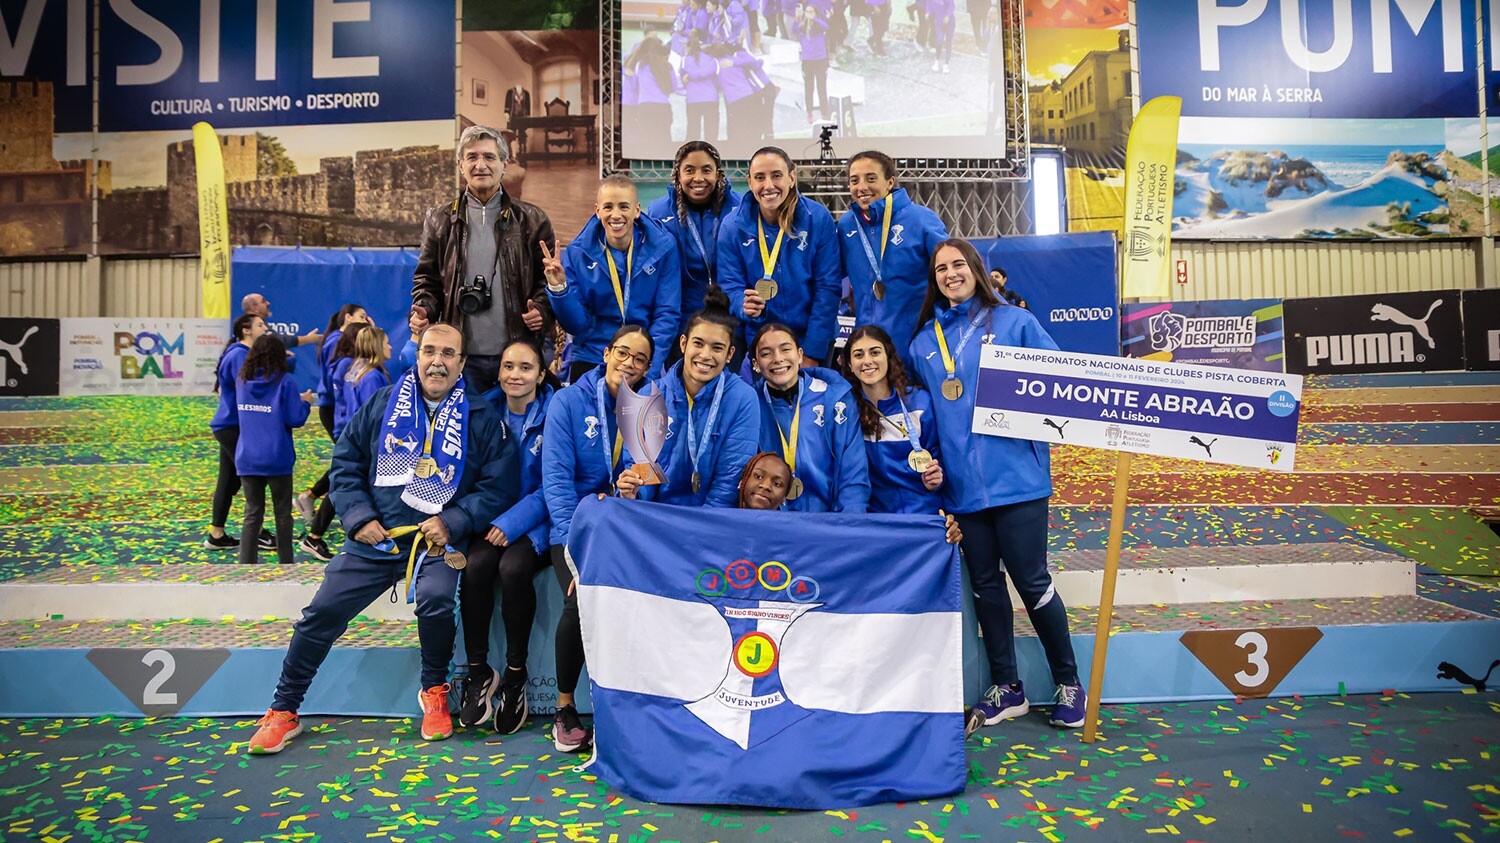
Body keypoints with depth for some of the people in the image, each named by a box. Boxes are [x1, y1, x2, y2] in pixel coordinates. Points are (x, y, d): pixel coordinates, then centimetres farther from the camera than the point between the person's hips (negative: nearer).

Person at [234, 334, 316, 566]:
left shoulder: (241, 380, 5)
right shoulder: (284, 382, -11)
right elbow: (295, 419, -14)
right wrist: (305, 402, 5)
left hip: (247, 459, 4)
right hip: (277, 459, -4)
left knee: (252, 514, 10)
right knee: (282, 514, 10)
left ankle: (246, 561, 6)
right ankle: (285, 562, 18)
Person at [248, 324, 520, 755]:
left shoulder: (481, 419, -2)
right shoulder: (384, 402, 6)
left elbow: (497, 488, -4)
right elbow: (346, 462, 9)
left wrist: (452, 523, -16)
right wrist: (359, 517, -4)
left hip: (436, 540, -3)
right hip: (375, 537, 3)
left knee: (436, 599, -29)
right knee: (322, 611, -2)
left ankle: (435, 691, 0)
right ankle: (284, 711, 20)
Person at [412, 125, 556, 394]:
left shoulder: (531, 220, 6)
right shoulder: (440, 220, 9)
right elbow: (427, 277, 14)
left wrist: (542, 309, -12)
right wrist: (423, 309, -5)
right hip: (461, 355, 1)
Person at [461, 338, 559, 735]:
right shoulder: (486, 409, 5)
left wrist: (513, 522, -18)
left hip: (536, 520, -3)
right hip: (492, 517, 3)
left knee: (513, 568, -30)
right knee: (475, 565, -26)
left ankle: (515, 676, -11)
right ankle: (478, 671, -9)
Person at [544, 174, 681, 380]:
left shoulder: (663, 247, -7)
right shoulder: (578, 253, -6)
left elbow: (667, 315, -7)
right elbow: (576, 324, -5)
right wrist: (559, 288, -22)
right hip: (590, 363, 1)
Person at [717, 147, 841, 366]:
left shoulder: (818, 219, -11)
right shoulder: (733, 227, -8)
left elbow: (827, 287, -10)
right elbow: (729, 285, -5)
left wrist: (812, 353, -14)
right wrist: (744, 305, -29)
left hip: (811, 340, 0)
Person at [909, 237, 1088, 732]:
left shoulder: (1014, 321, 1)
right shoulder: (923, 343, 12)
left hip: (1015, 473, -4)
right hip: (962, 482, 4)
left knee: (1030, 580, 1)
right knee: (985, 584, 12)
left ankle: (1068, 682, 22)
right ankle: (1006, 689, 26)